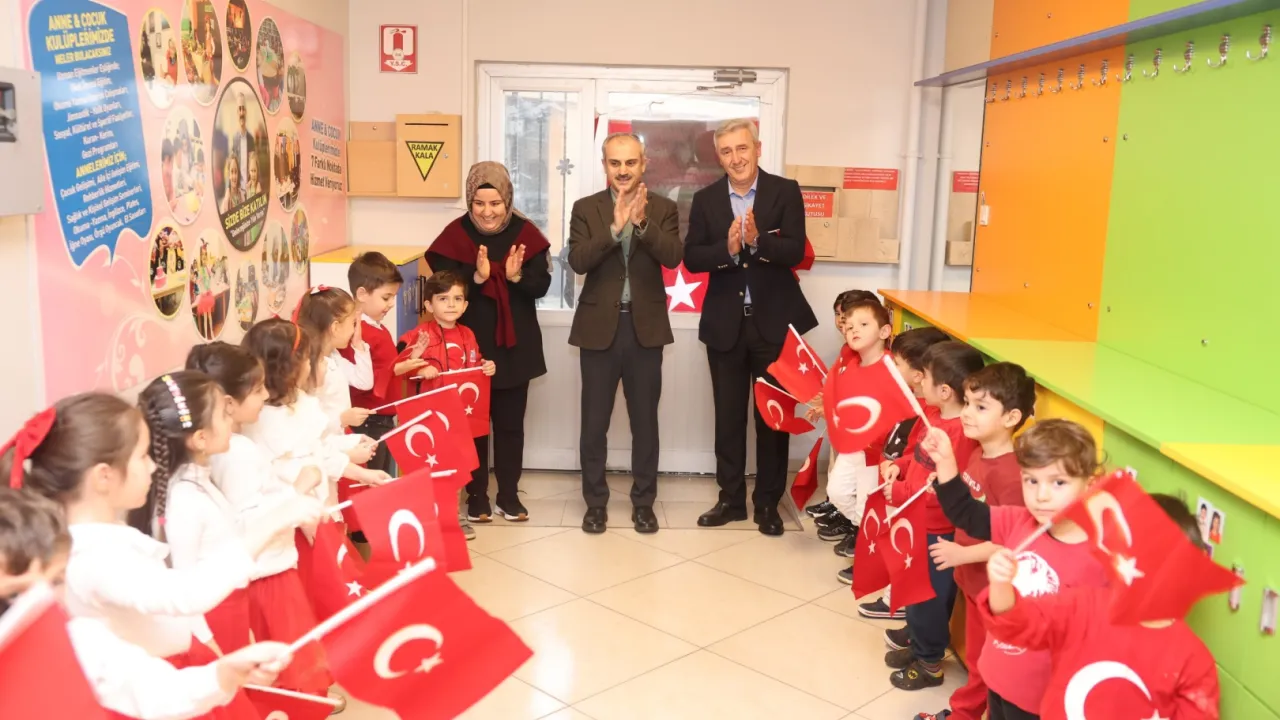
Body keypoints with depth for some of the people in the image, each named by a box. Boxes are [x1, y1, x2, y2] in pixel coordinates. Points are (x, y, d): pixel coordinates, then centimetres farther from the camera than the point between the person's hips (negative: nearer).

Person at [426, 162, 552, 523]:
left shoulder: (525, 233, -3)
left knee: (511, 423, 10)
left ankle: (509, 495, 22)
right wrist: (477, 277, -26)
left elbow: (542, 286, -3)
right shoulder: (455, 235, -7)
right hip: (470, 346, -1)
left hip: (515, 345, 2)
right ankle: (476, 495, 21)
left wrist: (517, 276, -22)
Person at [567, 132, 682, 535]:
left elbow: (673, 257, -13)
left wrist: (642, 222, -27)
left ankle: (643, 502, 22)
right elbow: (578, 261, -12)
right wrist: (615, 226, -24)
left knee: (645, 421, 9)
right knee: (594, 422, 7)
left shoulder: (663, 209, 3)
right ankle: (595, 502, 21)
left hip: (645, 327, 0)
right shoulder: (586, 209, 2)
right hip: (599, 327, 0)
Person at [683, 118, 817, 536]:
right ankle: (731, 498, 23)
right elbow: (691, 259, -5)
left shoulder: (785, 192, -3)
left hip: (774, 321, -2)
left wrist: (758, 240, -30)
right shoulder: (705, 200, 2)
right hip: (725, 324, 2)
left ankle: (768, 502, 20)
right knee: (728, 417, 10)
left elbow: (796, 252, -13)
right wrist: (727, 248, -23)